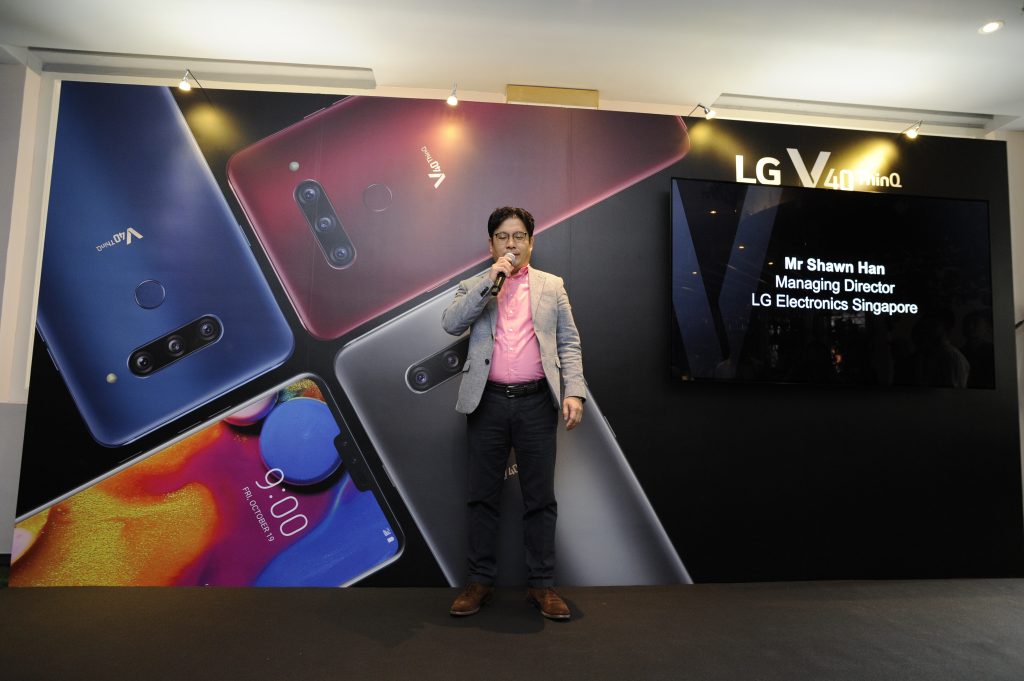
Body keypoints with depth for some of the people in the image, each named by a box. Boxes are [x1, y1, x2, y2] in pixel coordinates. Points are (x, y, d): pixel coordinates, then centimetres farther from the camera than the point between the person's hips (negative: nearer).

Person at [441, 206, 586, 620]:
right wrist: (490, 282, -11)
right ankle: (480, 580, 23)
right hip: (488, 402, 1)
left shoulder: (551, 286, 12)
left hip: (536, 402, 0)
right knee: (483, 495, 9)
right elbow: (450, 324, -7)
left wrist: (574, 391, -5)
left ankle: (542, 584, 20)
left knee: (540, 497, 6)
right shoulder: (473, 287, 11)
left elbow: (569, 343, 7)